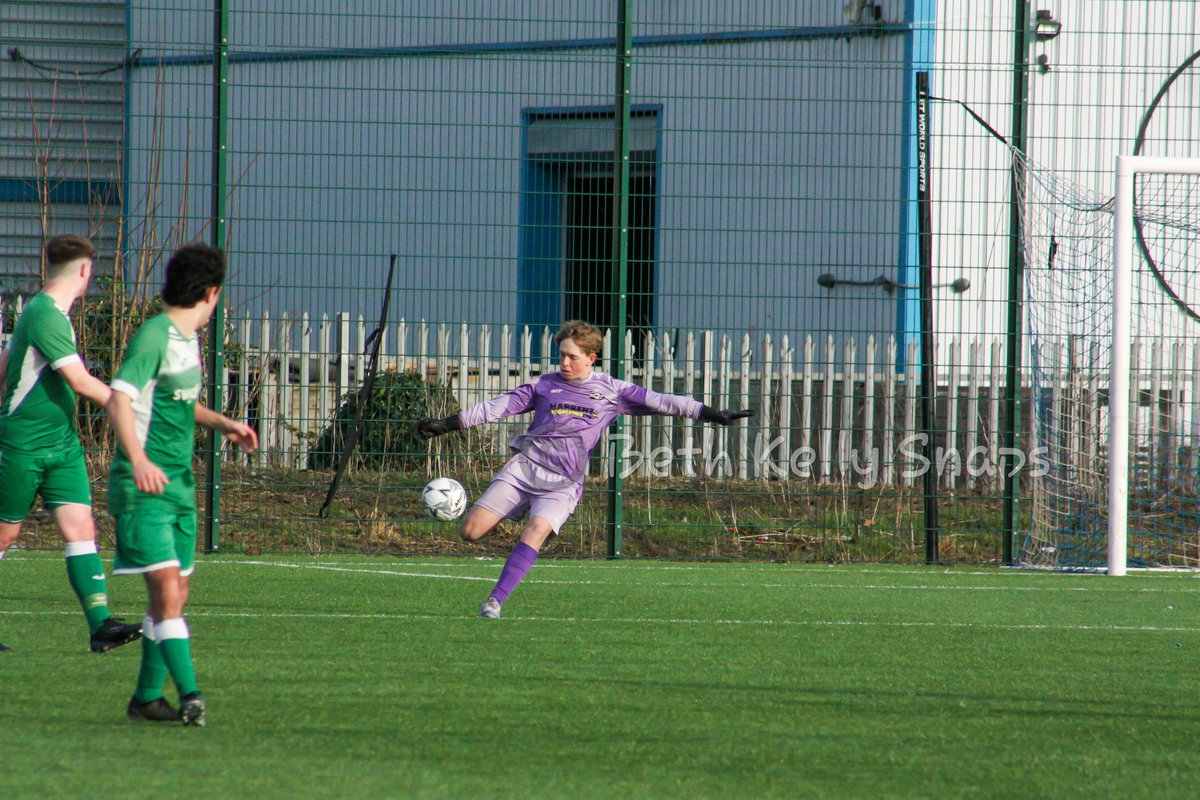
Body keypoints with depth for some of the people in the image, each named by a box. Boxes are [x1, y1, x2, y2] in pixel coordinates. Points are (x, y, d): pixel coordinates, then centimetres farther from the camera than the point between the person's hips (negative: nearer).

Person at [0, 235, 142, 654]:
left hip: (62, 443, 8)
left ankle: (100, 624, -15)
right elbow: (80, 382, -23)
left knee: (81, 529, -6)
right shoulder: (43, 315, -19)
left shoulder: (52, 313, 11)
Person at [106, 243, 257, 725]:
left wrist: (223, 424, 17)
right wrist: (138, 460, -42)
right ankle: (190, 696, -22)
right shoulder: (154, 337, -14)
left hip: (179, 486, 9)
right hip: (143, 487, -9)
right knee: (166, 593, -16)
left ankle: (147, 697, 19)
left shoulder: (188, 339, 14)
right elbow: (120, 397, -28)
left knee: (175, 596, 10)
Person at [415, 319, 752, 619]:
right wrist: (446, 424, 13)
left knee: (536, 530, -30)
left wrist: (714, 415, 0)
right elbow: (498, 407, 16)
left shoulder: (611, 391, 9)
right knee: (471, 531, -11)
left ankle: (495, 601, -28)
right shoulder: (545, 385, 14)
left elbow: (659, 402, 7)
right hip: (524, 466, 2)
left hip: (563, 481, -2)